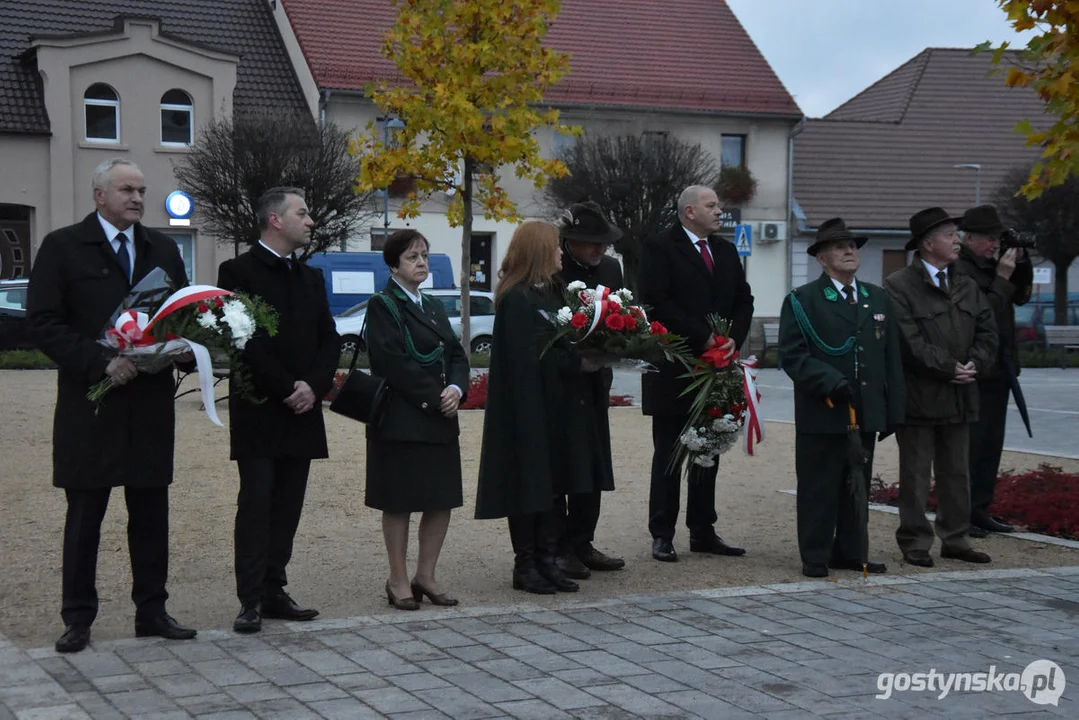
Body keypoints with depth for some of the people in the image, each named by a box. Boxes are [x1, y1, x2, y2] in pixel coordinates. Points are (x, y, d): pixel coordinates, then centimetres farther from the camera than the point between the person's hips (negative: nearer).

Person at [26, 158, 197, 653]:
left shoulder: (163, 250, 11)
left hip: (151, 403, 4)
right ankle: (78, 617, 15)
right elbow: (43, 323, -9)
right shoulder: (63, 247, -3)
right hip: (91, 404, -4)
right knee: (84, 514, 4)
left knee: (151, 511, 9)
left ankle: (151, 611, 19)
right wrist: (101, 362, -19)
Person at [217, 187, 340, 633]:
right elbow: (243, 341, -13)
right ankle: (251, 601, -4)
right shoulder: (239, 272, -4)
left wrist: (314, 386, -6)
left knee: (287, 508, 7)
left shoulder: (310, 278, 17)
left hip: (301, 412, 6)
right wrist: (286, 389, -14)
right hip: (259, 412, -6)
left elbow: (329, 340, 12)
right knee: (255, 505, -6)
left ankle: (274, 592, 13)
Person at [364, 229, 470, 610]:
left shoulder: (434, 307, 17)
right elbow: (391, 361, -16)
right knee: (399, 501, 0)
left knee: (442, 500, 7)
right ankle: (398, 580, 10)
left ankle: (425, 575, 18)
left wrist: (455, 389, -8)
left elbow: (456, 354, 12)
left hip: (440, 420, 7)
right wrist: (434, 397, -16)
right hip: (400, 418, -7)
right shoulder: (383, 306, -6)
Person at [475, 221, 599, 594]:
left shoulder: (551, 293, 13)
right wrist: (579, 363, -19)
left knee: (552, 481, 10)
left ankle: (547, 560, 17)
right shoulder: (517, 299, -14)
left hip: (555, 406, 9)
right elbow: (527, 358, -20)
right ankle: (525, 566, 8)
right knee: (529, 483, -1)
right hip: (528, 406, -9)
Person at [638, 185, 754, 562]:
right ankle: (662, 535, 6)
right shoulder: (659, 249, -6)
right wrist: (703, 338, -18)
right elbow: (657, 303, -16)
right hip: (673, 371, -6)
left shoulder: (726, 252, 15)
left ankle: (703, 532, 19)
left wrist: (734, 339, -5)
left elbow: (743, 301, 14)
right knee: (668, 456, 1)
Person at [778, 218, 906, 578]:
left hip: (867, 413, 5)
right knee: (818, 489, 0)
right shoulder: (802, 301, -2)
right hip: (822, 414, -5)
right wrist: (830, 381, -20)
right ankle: (814, 557, 8)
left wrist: (894, 410, 8)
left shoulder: (878, 299, 15)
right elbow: (792, 355, -10)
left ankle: (850, 553, 22)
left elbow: (892, 359, 14)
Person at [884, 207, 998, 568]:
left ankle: (955, 539, 21)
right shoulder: (899, 285, -9)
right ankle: (915, 543, 8)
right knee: (916, 474, 1)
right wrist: (949, 368, -15)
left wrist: (975, 364, -7)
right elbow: (909, 341, -17)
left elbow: (987, 331, 11)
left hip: (960, 396, 6)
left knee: (957, 473, 12)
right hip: (919, 396, -6)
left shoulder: (967, 287, 14)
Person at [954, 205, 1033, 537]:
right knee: (970, 444, -5)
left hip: (998, 369, 9)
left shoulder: (992, 264, 13)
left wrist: (1020, 261, 7)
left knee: (991, 443, 11)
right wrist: (1002, 277, -16)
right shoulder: (958, 270, -14)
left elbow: (1021, 296, 19)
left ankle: (980, 510, 18)